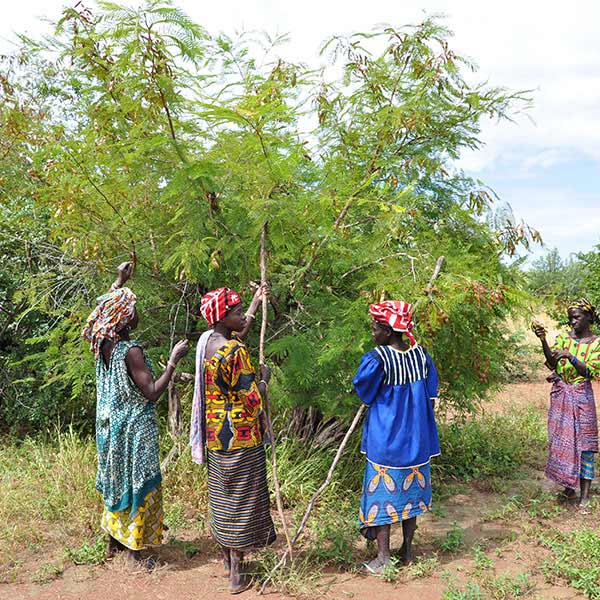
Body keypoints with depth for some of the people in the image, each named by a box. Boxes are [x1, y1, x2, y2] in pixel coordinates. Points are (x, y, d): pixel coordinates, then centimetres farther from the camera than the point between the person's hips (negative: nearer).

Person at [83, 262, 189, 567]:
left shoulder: (102, 345, -2)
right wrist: (173, 361, -20)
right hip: (134, 428, -8)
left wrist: (119, 281, 21)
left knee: (117, 480, 21)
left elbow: (103, 308, 19)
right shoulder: (130, 351, -25)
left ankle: (114, 541, 35)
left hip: (111, 425, 8)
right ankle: (133, 550, 17)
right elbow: (152, 393, -23)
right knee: (138, 484, 5)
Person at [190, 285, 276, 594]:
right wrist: (264, 377, -2)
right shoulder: (236, 352, -24)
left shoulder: (206, 340, 2)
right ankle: (237, 575, 16)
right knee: (241, 499, 5)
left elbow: (237, 334, 23)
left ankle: (227, 557, 37)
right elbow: (252, 400, -20)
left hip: (214, 434, 8)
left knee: (223, 496, 20)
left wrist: (255, 303, 26)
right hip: (240, 436, -8)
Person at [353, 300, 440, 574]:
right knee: (411, 491, 17)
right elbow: (431, 395, 5)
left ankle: (383, 559, 16)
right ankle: (407, 551, 30)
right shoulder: (421, 354, -4)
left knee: (382, 493, 7)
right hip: (415, 439, 5)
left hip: (385, 441, -5)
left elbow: (363, 391, -9)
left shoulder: (377, 358, -21)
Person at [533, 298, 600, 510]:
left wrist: (569, 356, -25)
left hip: (581, 399, -3)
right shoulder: (563, 338, 5)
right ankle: (569, 488, 23)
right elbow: (552, 363, -8)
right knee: (562, 442, 8)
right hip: (560, 397, 3)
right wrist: (543, 340, -21)